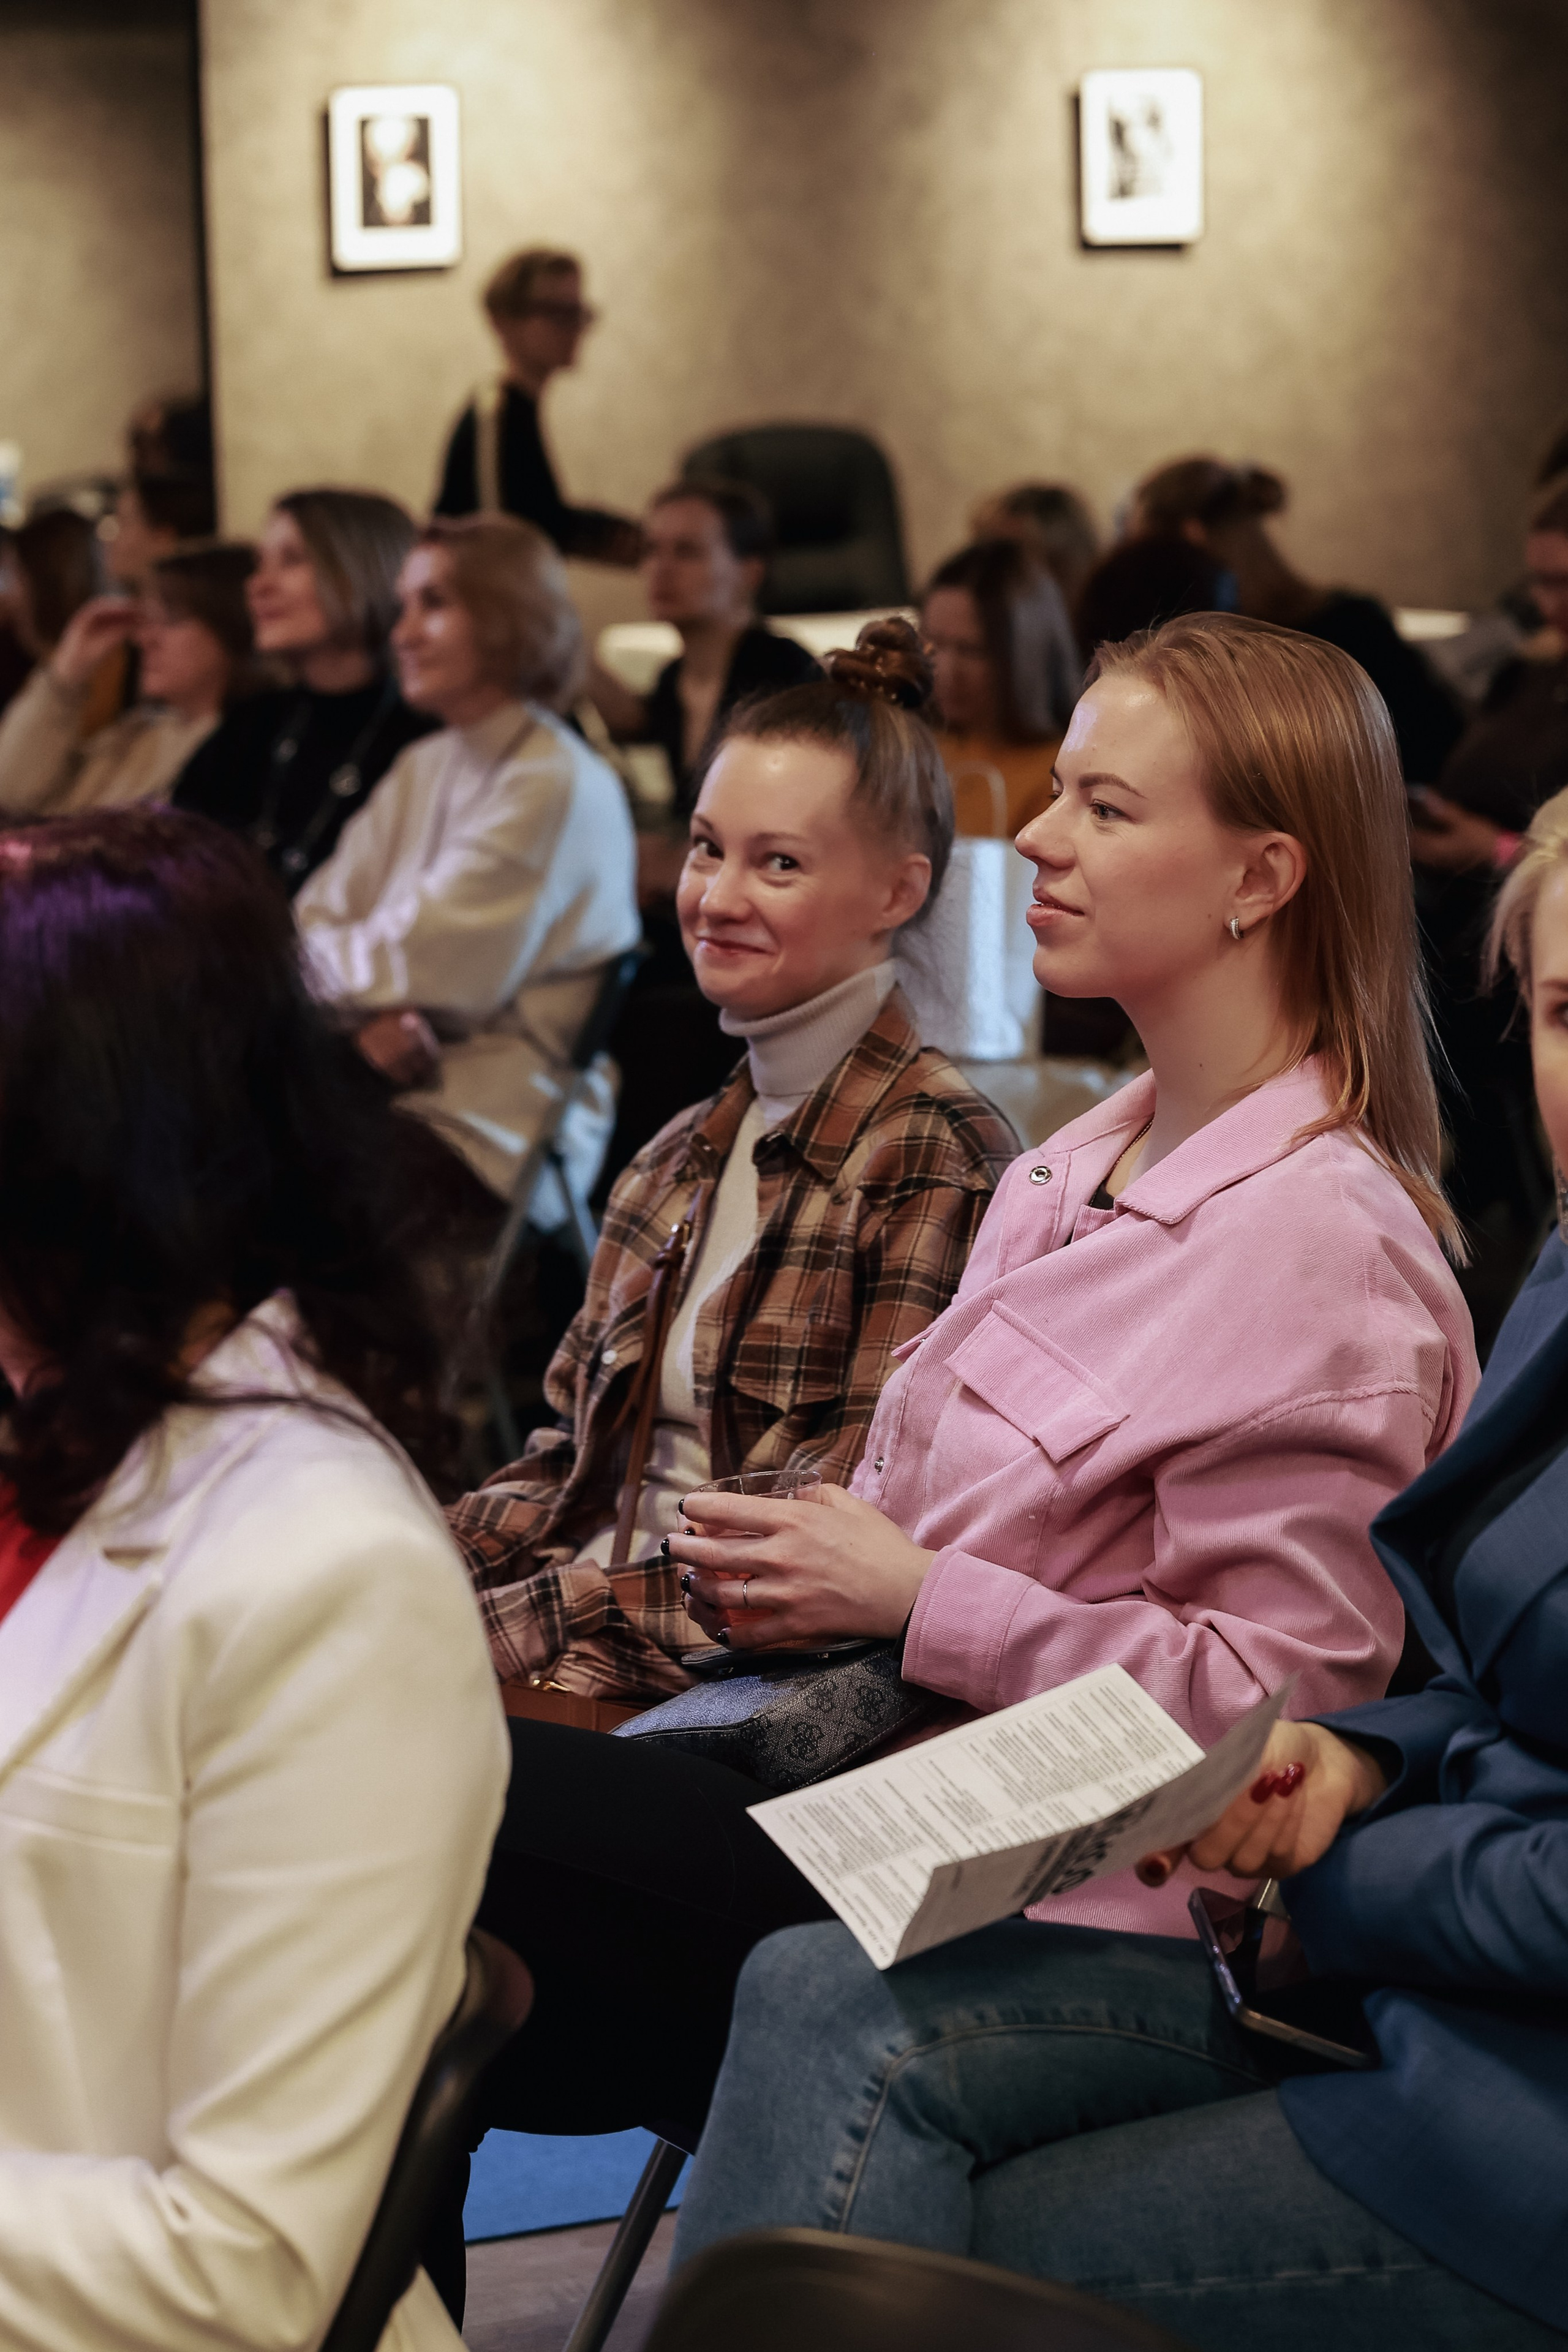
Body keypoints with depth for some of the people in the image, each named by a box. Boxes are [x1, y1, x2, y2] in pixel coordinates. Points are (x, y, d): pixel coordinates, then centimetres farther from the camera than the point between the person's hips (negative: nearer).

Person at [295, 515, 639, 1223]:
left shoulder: (556, 786, -10)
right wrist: (374, 1016, -11)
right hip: (392, 1085, 7)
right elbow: (315, 920, 9)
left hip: (495, 1139, -7)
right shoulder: (423, 770, 18)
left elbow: (418, 964, -12)